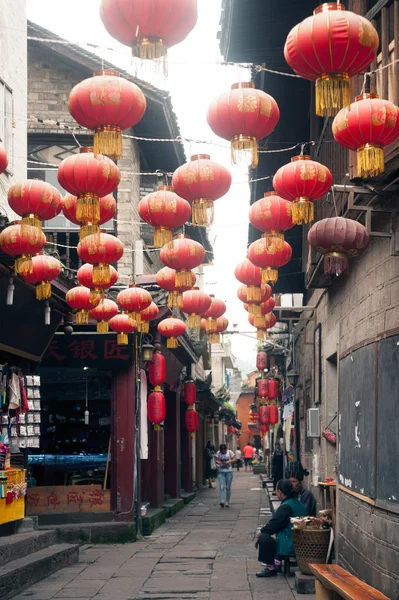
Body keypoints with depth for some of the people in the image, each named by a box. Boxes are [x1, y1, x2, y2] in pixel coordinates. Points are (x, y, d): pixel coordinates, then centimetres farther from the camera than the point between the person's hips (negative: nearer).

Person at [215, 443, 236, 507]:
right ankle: (222, 501, -21)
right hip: (221, 472, 1)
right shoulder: (218, 453, 1)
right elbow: (217, 460, 7)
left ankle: (227, 502, 15)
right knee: (222, 487, -12)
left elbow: (234, 459, -1)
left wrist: (229, 461, -19)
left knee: (228, 487, 5)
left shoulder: (230, 452, -3)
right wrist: (219, 462, -15)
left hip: (229, 472, -1)